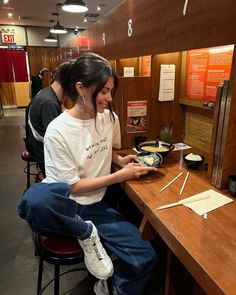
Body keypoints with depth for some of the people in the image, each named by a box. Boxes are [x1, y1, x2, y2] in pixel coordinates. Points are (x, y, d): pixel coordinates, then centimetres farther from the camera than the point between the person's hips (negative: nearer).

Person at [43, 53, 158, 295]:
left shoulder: (110, 118, -3)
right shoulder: (58, 131, -20)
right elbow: (73, 186, -17)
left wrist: (120, 160, -4)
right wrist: (122, 175, -19)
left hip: (99, 200, 6)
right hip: (73, 208, -6)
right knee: (145, 257, -13)